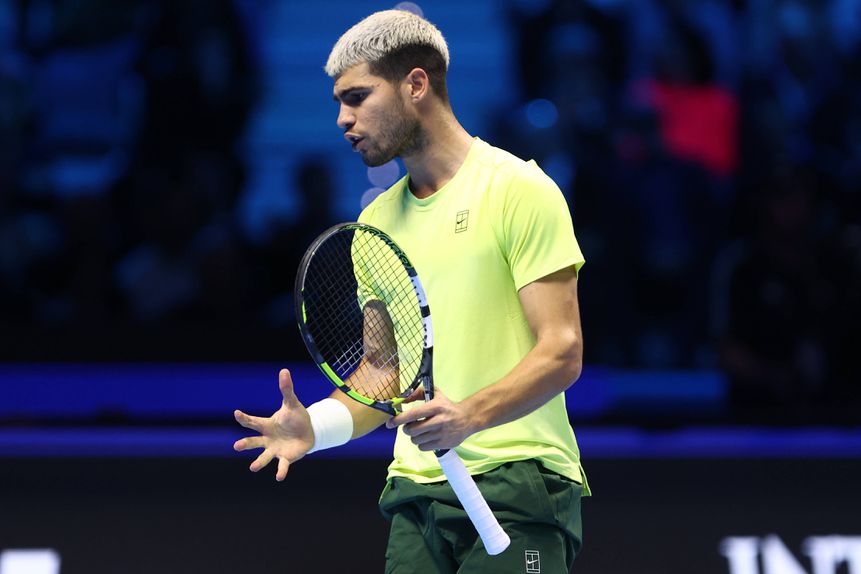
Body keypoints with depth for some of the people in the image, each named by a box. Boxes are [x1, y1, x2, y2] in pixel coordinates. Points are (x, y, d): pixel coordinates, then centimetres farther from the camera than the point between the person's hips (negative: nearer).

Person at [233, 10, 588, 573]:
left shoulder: (518, 189, -4)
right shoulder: (376, 220, 17)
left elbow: (562, 352, -10)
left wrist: (470, 416, -26)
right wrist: (315, 426, -1)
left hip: (516, 483, -6)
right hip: (416, 490, 6)